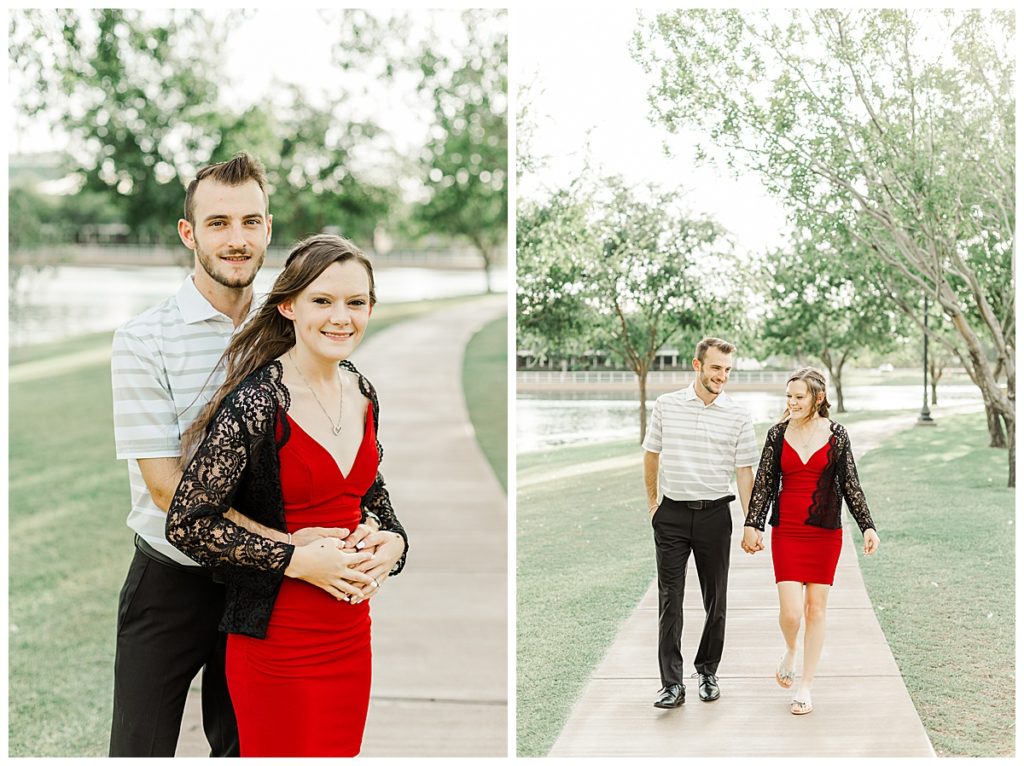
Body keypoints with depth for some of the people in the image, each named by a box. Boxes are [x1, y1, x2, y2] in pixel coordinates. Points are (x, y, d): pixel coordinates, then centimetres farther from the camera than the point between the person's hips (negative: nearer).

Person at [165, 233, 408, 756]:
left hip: (352, 632, 7)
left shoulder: (361, 391, 4)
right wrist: (299, 559, -21)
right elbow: (186, 526, -18)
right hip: (279, 641, -7)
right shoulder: (255, 404, -19)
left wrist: (393, 540, -1)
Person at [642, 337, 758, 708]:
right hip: (672, 514, 0)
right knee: (670, 599, -4)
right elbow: (652, 455, 13)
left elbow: (744, 471, 2)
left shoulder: (737, 416, 0)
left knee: (715, 600, 8)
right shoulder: (666, 405, 2)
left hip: (715, 514, 0)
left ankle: (708, 672, 24)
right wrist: (652, 503, 15)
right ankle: (672, 684, -3)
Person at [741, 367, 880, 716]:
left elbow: (850, 484, 3)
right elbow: (763, 482, 3)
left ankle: (806, 686, 15)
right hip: (787, 532, 0)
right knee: (790, 611, -9)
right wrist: (752, 525, -5)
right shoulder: (778, 433, 2)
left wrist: (867, 526, -2)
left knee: (816, 608, 4)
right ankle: (790, 651, 26)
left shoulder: (836, 435, 0)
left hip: (825, 532, 0)